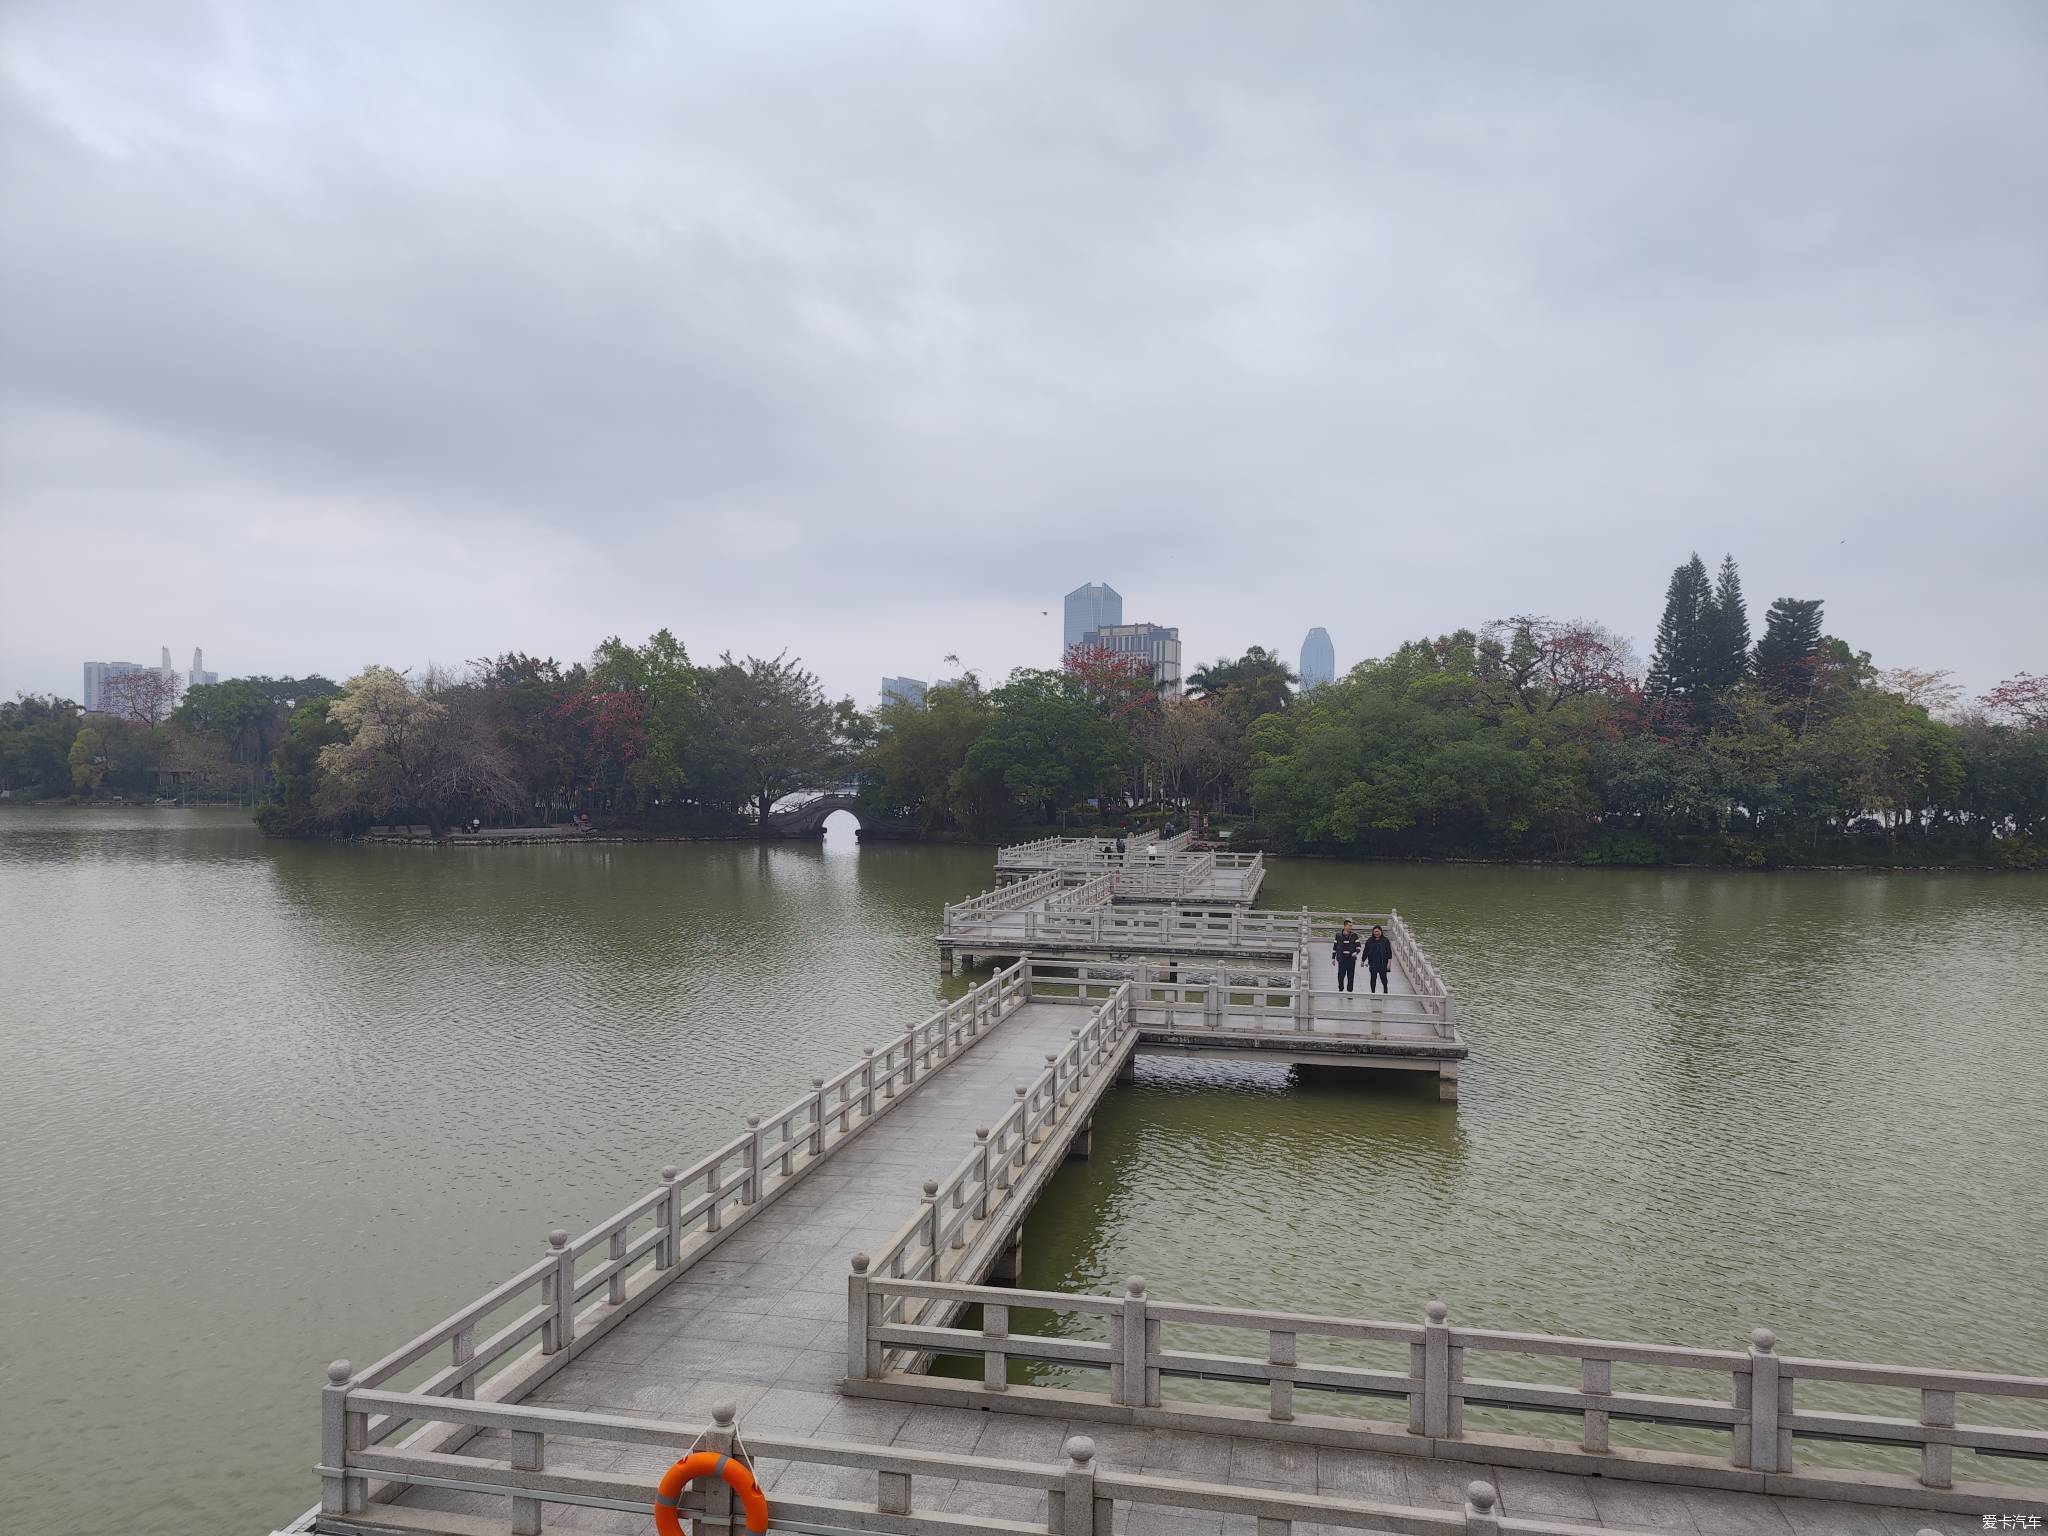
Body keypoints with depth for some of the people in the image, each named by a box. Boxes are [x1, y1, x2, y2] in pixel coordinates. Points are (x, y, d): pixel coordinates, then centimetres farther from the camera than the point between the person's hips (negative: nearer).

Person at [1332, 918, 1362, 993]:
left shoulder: (1354, 935, 5)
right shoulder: (1338, 935, 5)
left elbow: (1358, 945, 6)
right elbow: (1335, 946, 10)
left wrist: (1356, 952, -15)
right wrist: (1333, 957, 9)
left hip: (1351, 958, 1)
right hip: (1342, 958, -1)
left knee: (1351, 976, 2)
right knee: (1341, 975, -6)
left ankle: (1350, 990, 11)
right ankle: (1340, 988, 14)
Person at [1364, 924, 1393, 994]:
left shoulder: (1385, 940, 2)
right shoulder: (1369, 941, 7)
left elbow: (1389, 951, 1)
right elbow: (1366, 951, 10)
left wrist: (1389, 960, -6)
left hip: (1382, 963, -2)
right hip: (1372, 963, 2)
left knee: (1383, 977, -2)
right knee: (1373, 978, 4)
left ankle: (1386, 991, 14)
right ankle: (1373, 992, 12)